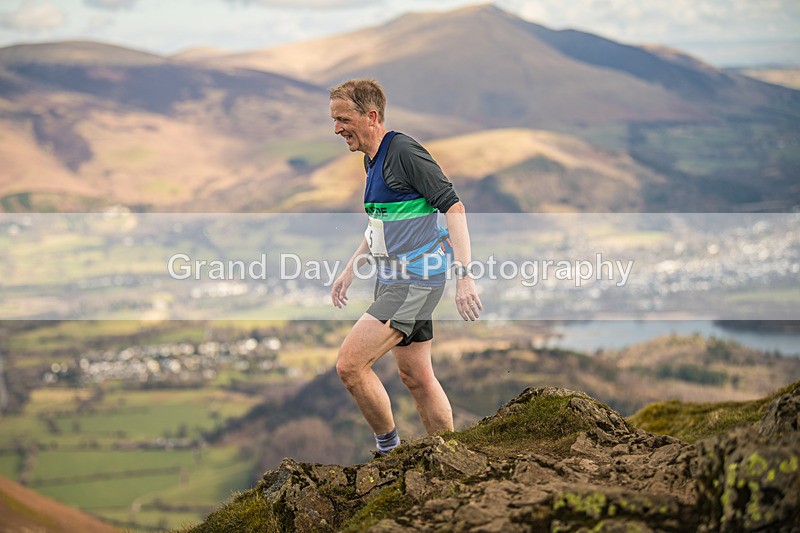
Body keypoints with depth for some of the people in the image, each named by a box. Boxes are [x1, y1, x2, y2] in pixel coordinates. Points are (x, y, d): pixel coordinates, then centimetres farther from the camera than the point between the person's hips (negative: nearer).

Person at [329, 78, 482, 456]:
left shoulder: (404, 152, -15)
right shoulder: (372, 160, 14)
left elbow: (453, 207, -19)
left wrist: (464, 277, -24)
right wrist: (349, 271, 24)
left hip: (415, 280, -10)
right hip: (395, 278, 10)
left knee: (349, 364, -14)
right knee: (416, 375, 13)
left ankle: (388, 449, 0)